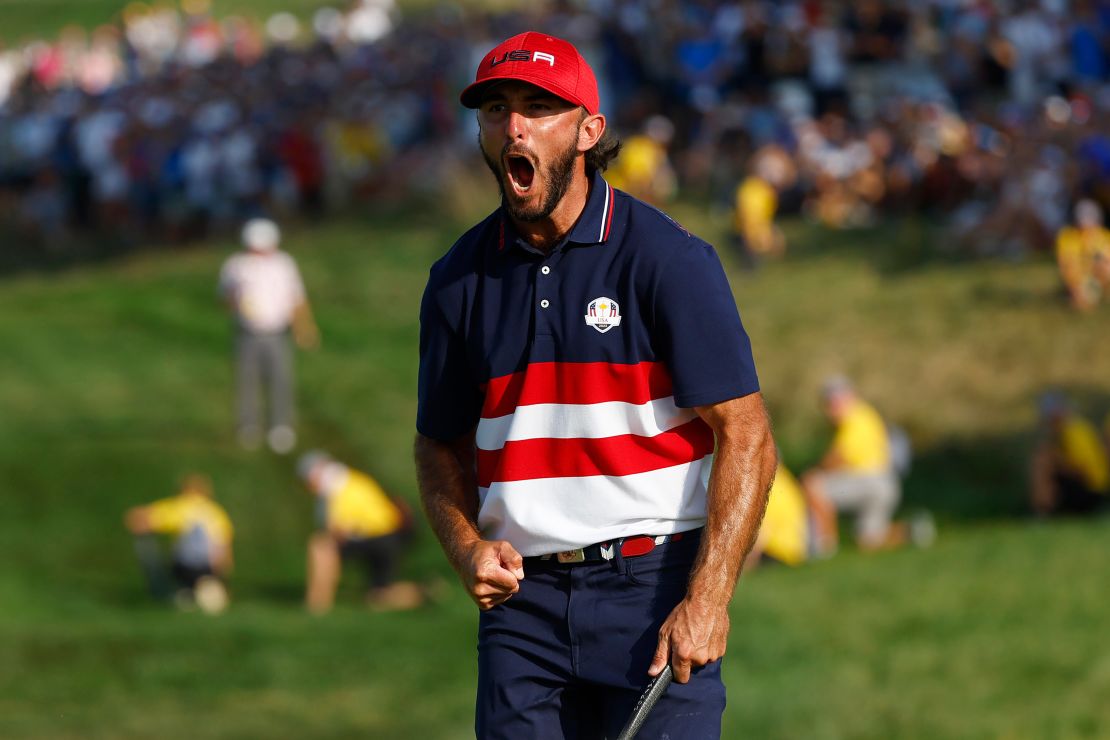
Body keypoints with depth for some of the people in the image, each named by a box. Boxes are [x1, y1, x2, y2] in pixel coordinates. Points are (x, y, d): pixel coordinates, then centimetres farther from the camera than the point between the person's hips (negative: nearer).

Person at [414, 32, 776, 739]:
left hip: (657, 589, -4)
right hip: (521, 596, 4)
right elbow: (442, 444, 19)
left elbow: (745, 436, -7)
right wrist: (468, 548, -1)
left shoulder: (670, 259, -5)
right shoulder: (460, 278, 8)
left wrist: (707, 600, -16)